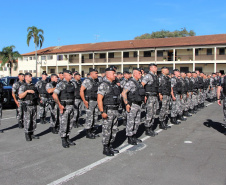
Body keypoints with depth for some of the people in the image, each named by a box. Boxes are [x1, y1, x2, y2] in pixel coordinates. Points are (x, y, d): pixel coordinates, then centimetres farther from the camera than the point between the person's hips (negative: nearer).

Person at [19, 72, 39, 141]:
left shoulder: (33, 86, 15)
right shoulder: (23, 86, -3)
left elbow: (37, 94, 25)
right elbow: (20, 96, -14)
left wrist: (39, 99, 8)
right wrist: (27, 91, -24)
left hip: (34, 105, 6)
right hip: (27, 106, -6)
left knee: (34, 120, 8)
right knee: (27, 121, -4)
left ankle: (31, 134, 18)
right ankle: (27, 135, 5)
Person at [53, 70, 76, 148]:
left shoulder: (71, 84, 12)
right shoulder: (61, 84, -10)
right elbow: (54, 95, -19)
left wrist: (73, 104, 14)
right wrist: (60, 105, -19)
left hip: (71, 106, 7)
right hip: (64, 106, -7)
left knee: (70, 123, 12)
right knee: (63, 124, -1)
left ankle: (67, 139, 23)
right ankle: (63, 141, 8)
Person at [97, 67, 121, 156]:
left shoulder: (115, 85, 14)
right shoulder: (103, 85, -12)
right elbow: (99, 99, -17)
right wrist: (102, 112, -23)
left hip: (115, 110, 8)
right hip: (108, 111, -8)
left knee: (114, 130, 13)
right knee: (107, 130, -1)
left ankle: (110, 146, 26)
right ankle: (105, 149, 10)